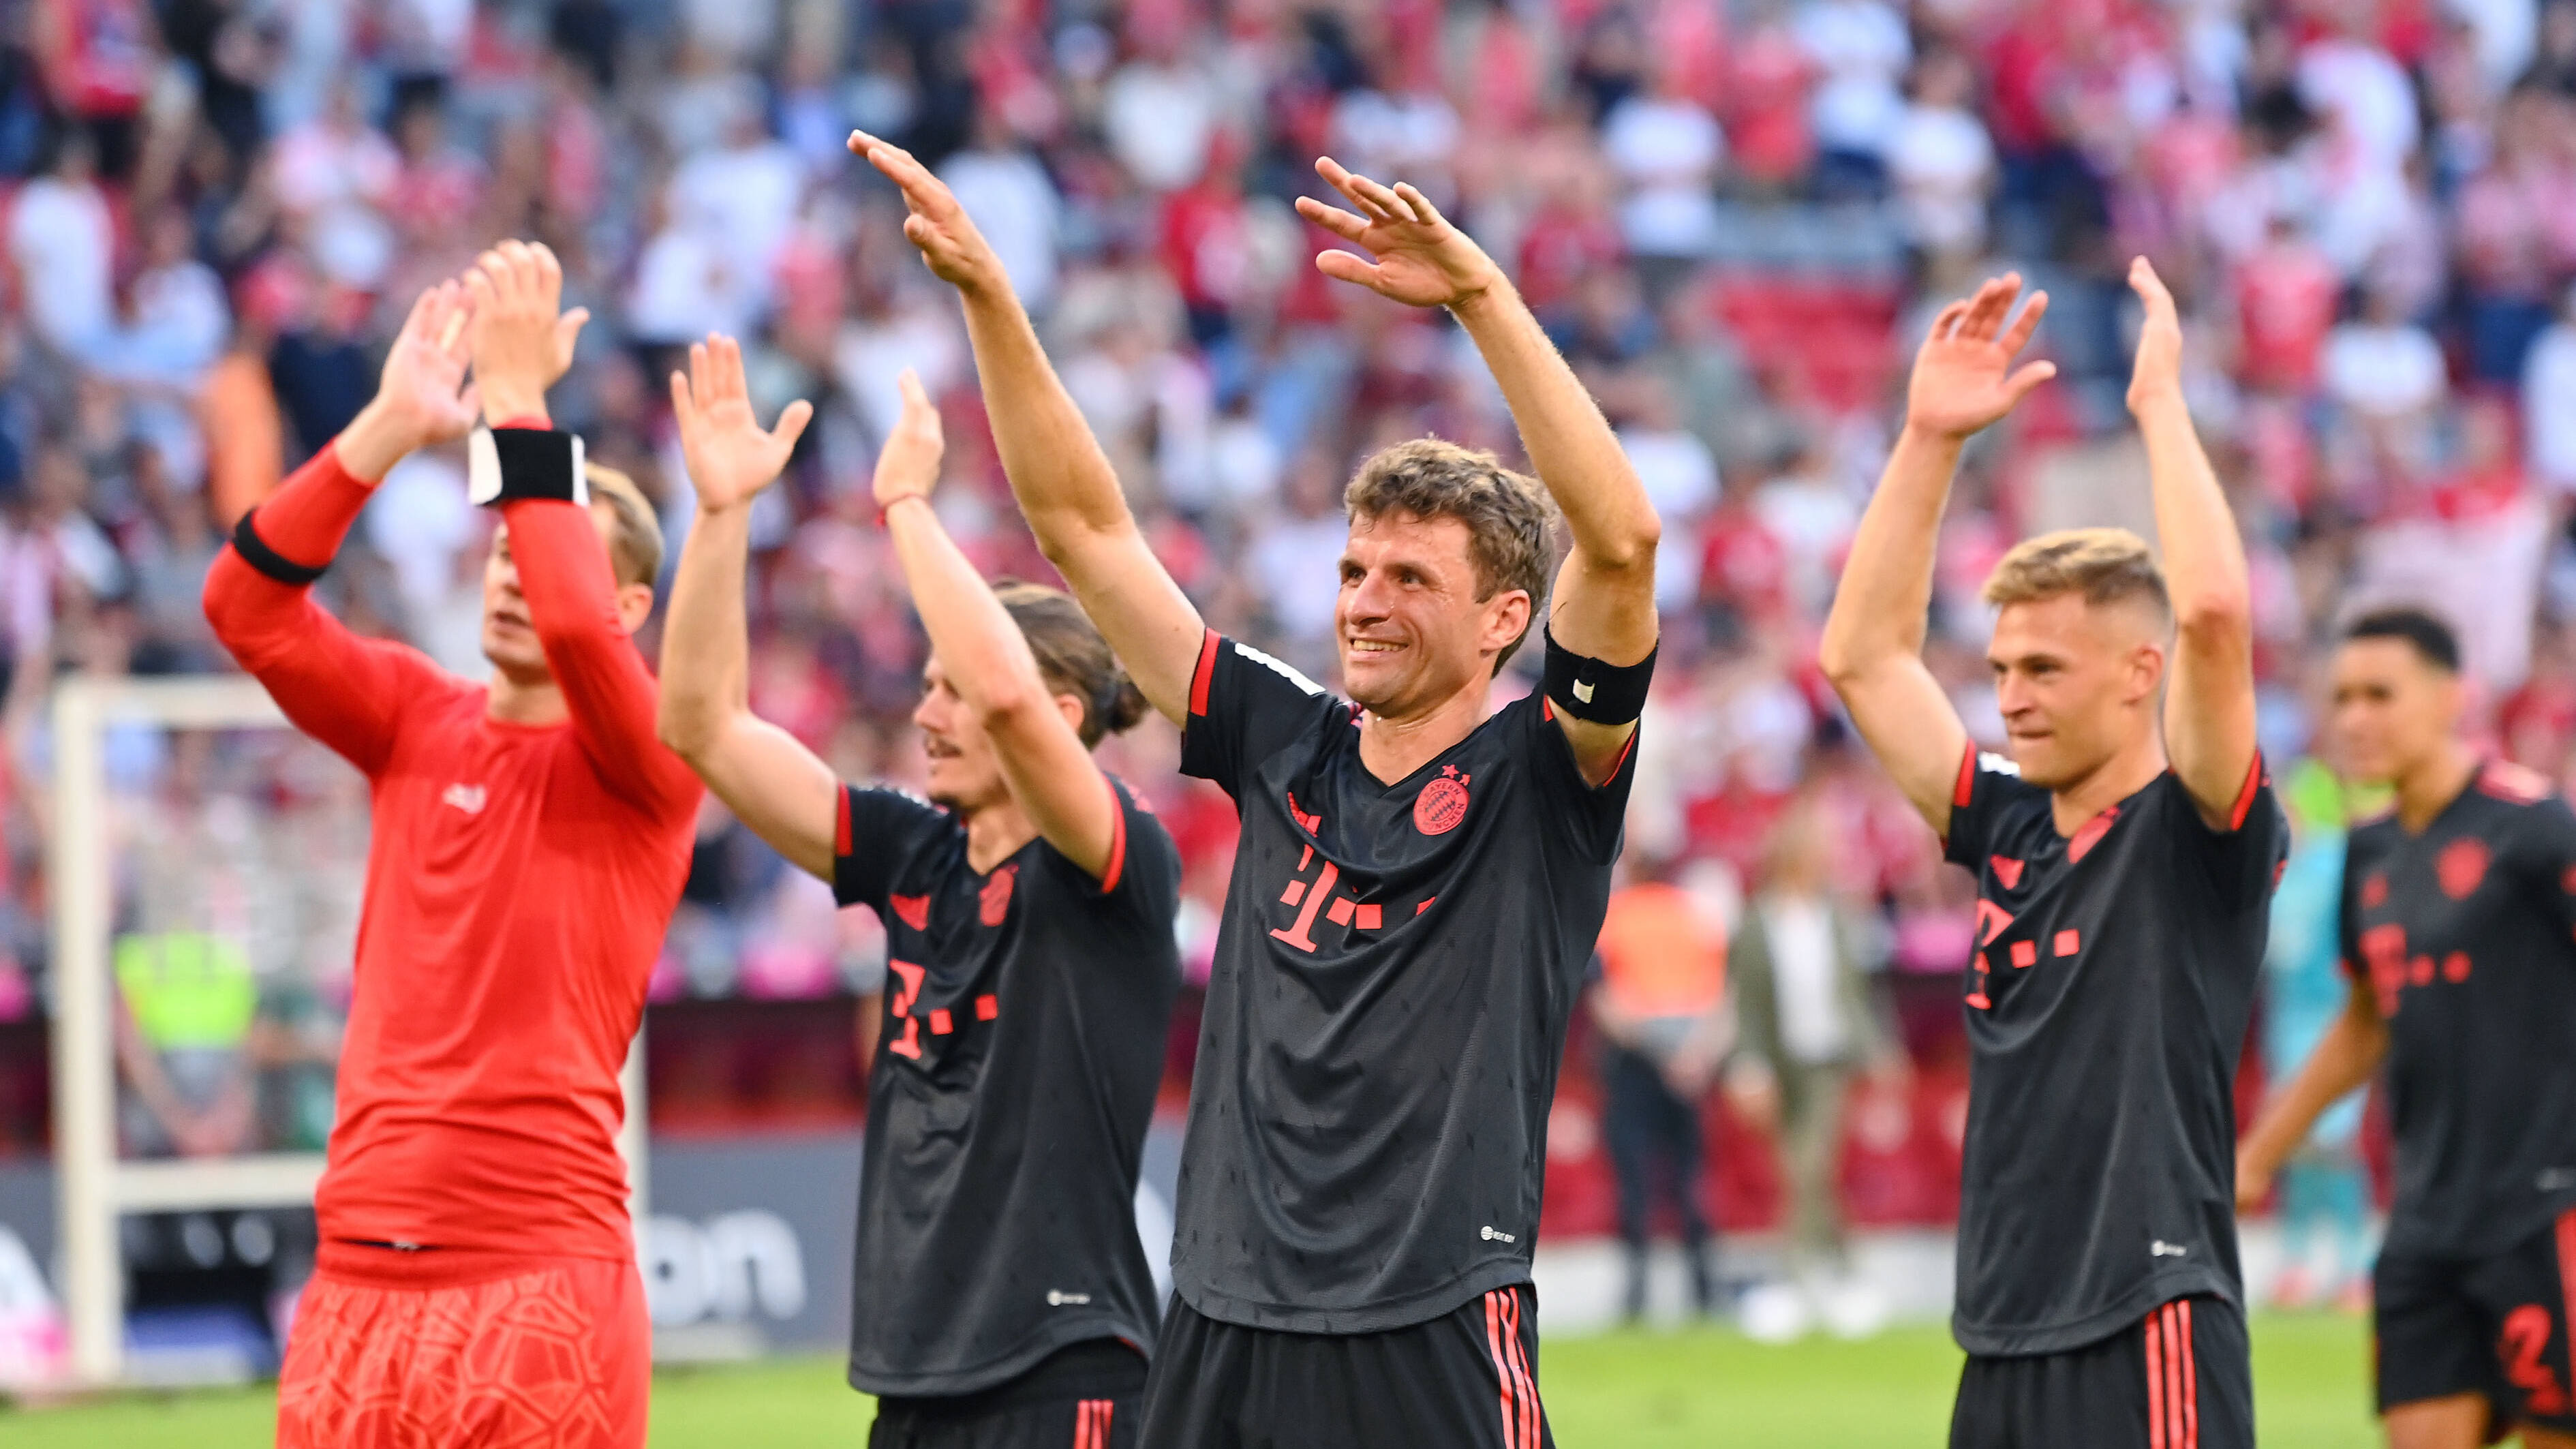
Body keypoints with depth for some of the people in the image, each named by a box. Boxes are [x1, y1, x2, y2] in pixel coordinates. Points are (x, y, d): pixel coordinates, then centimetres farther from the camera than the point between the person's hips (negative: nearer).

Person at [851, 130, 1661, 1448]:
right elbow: (1084, 525, 14)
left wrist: (1482, 296, -23)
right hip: (1223, 1327, 5)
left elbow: (1620, 540, -17)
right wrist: (986, 298, 6)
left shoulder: (1539, 776, -1)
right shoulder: (1286, 747, 12)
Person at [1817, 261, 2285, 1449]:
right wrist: (1930, 437, 11)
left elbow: (2212, 612, -22)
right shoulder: (2011, 828, 14)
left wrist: (2160, 401, -12)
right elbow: (1863, 654, 18)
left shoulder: (2197, 836, -5)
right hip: (2005, 1343, 7)